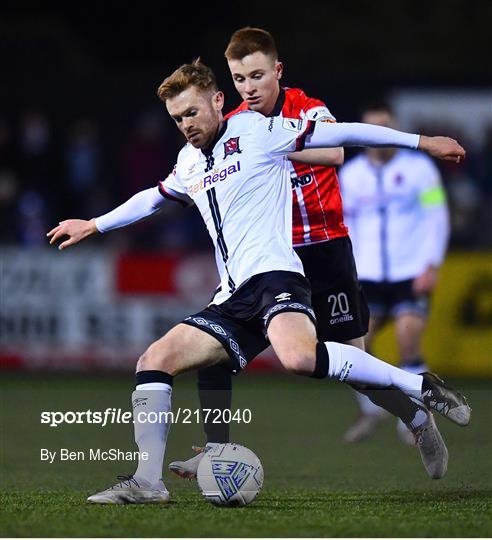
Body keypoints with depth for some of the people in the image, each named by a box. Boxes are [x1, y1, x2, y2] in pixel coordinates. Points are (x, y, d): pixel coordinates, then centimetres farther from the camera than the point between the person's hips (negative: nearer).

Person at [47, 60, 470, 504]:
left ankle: (419, 387, -24)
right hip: (233, 299, 8)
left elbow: (342, 134, 3)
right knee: (154, 360, -6)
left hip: (275, 274, -8)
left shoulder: (257, 131, 1)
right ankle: (147, 482, -5)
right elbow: (155, 197, 43)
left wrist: (421, 142, 3)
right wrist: (93, 225, 50)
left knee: (299, 357, -37)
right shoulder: (189, 162, 22)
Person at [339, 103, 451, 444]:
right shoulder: (351, 174, 9)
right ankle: (371, 411, 16)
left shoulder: (419, 167, -1)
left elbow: (437, 217, -1)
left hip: (412, 274, -3)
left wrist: (432, 266, -10)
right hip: (368, 275, 3)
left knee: (409, 347, -14)